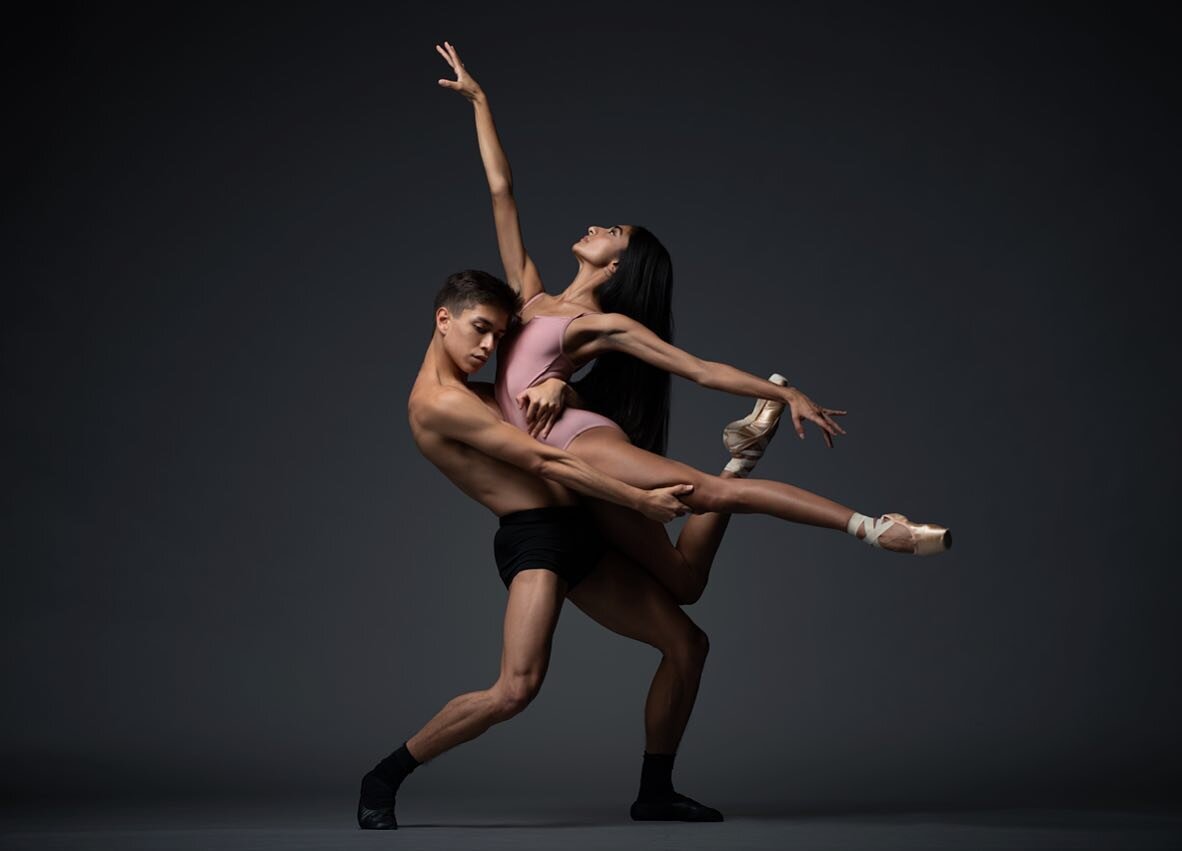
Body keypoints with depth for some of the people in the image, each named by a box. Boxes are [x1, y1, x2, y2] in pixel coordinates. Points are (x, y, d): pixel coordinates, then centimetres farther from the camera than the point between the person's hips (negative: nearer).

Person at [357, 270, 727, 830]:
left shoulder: (470, 392, 17)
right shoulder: (440, 403, -14)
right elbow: (546, 463, -15)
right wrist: (642, 501, -13)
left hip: (575, 536, 10)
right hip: (533, 538, -10)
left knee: (687, 643, 10)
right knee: (516, 688, -26)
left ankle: (655, 793, 22)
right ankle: (383, 779, -4)